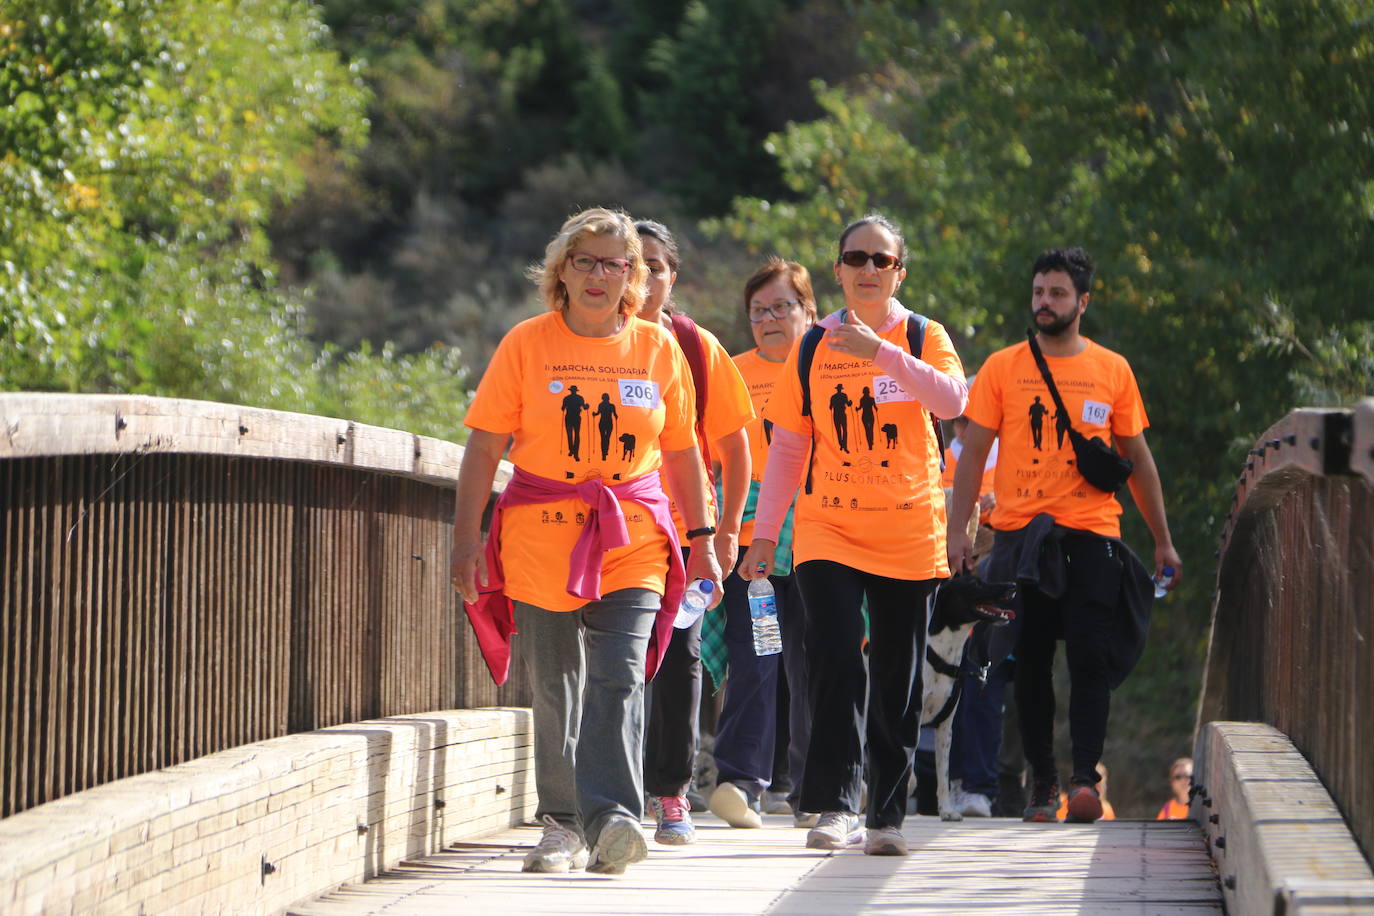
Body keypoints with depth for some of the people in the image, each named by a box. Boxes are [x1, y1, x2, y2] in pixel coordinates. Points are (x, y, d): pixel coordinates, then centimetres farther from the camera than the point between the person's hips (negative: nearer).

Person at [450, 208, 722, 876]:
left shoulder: (658, 350, 8)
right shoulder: (527, 344, 3)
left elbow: (681, 451, 14)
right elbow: (484, 445, 3)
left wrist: (701, 540, 11)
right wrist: (466, 537, -3)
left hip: (632, 539, 0)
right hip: (541, 533, 0)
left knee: (618, 678, -14)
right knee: (554, 688, 4)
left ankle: (611, 820, -22)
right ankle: (562, 824, 14)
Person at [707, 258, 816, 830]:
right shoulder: (733, 374, 11)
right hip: (750, 535, 0)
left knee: (809, 663, 3)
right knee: (752, 654, -12)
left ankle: (809, 791, 13)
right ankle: (740, 780, -19)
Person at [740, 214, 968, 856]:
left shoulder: (922, 338, 3)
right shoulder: (812, 347, 7)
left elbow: (952, 399, -18)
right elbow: (788, 446, 10)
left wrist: (881, 353, -27)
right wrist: (764, 533, 6)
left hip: (908, 534, 0)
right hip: (827, 528, 0)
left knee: (898, 677, 4)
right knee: (836, 655, -18)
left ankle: (886, 815, 13)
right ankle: (835, 804, -16)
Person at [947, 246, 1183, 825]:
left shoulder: (1112, 370, 9)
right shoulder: (1002, 368, 6)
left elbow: (1137, 458, 15)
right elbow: (972, 455, 5)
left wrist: (1163, 540, 14)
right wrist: (957, 531, -4)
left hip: (1091, 534, 0)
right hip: (1020, 533, 0)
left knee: (1090, 654, -12)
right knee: (1030, 661, 2)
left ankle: (1085, 778, -15)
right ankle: (1042, 781, 10)